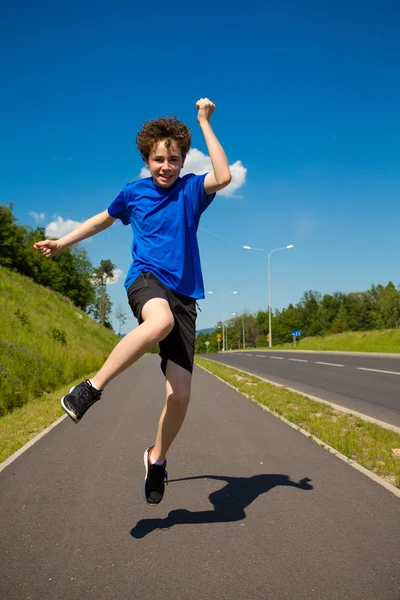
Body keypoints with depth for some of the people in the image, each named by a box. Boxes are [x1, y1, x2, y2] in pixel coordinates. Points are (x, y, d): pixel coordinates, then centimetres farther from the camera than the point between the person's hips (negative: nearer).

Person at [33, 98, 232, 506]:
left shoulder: (191, 189, 7)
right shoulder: (133, 192, 11)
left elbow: (224, 177, -15)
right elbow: (105, 218, 30)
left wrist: (204, 123, -9)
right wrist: (62, 243, 31)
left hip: (183, 292, 1)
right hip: (145, 277, -1)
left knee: (180, 394, -5)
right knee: (160, 322, -42)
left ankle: (157, 457, 22)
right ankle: (92, 388, -28)